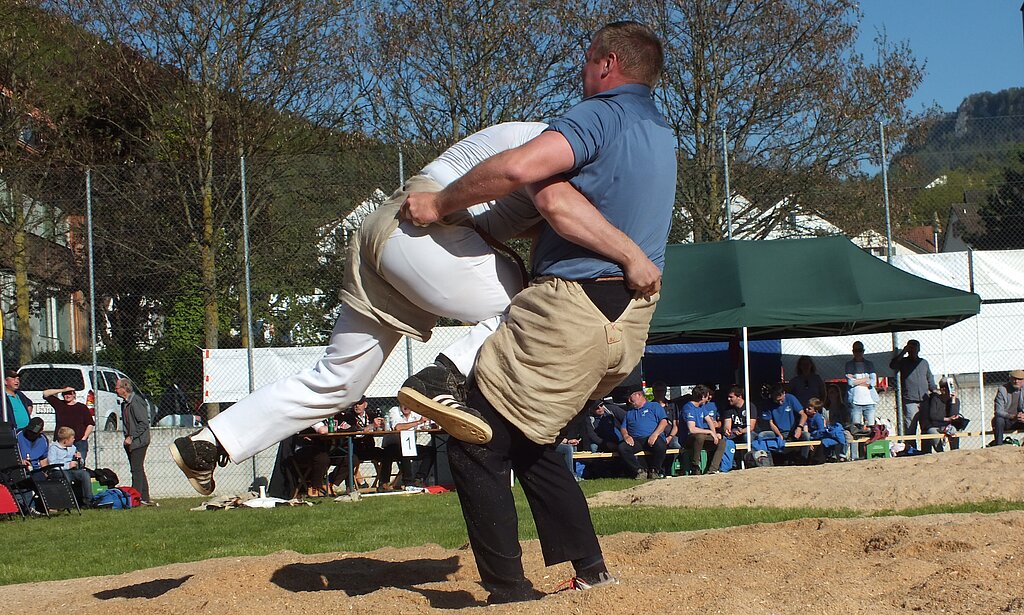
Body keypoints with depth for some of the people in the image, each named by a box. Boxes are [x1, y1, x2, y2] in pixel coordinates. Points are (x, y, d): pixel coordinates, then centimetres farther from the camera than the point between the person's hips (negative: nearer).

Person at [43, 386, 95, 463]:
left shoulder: (82, 407, 11)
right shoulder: (58, 404, 13)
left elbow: (90, 424, 10)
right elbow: (45, 394, 8)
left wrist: (84, 438, -2)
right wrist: (63, 390, 3)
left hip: (79, 442, -1)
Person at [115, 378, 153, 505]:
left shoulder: (136, 402, -15)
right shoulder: (124, 403, 14)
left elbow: (144, 423, -18)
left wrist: (131, 437, -19)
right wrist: (127, 438, 11)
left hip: (138, 441, -10)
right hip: (130, 442, 10)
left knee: (137, 470, -10)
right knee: (138, 470, 12)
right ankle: (145, 497, 17)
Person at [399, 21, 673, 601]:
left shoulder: (601, 115, -9)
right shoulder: (663, 133, 18)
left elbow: (518, 167, -23)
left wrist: (440, 203, -12)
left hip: (571, 309, -9)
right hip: (630, 324, 9)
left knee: (477, 445, -1)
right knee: (527, 441, 21)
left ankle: (509, 592, -2)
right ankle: (590, 571, 17)